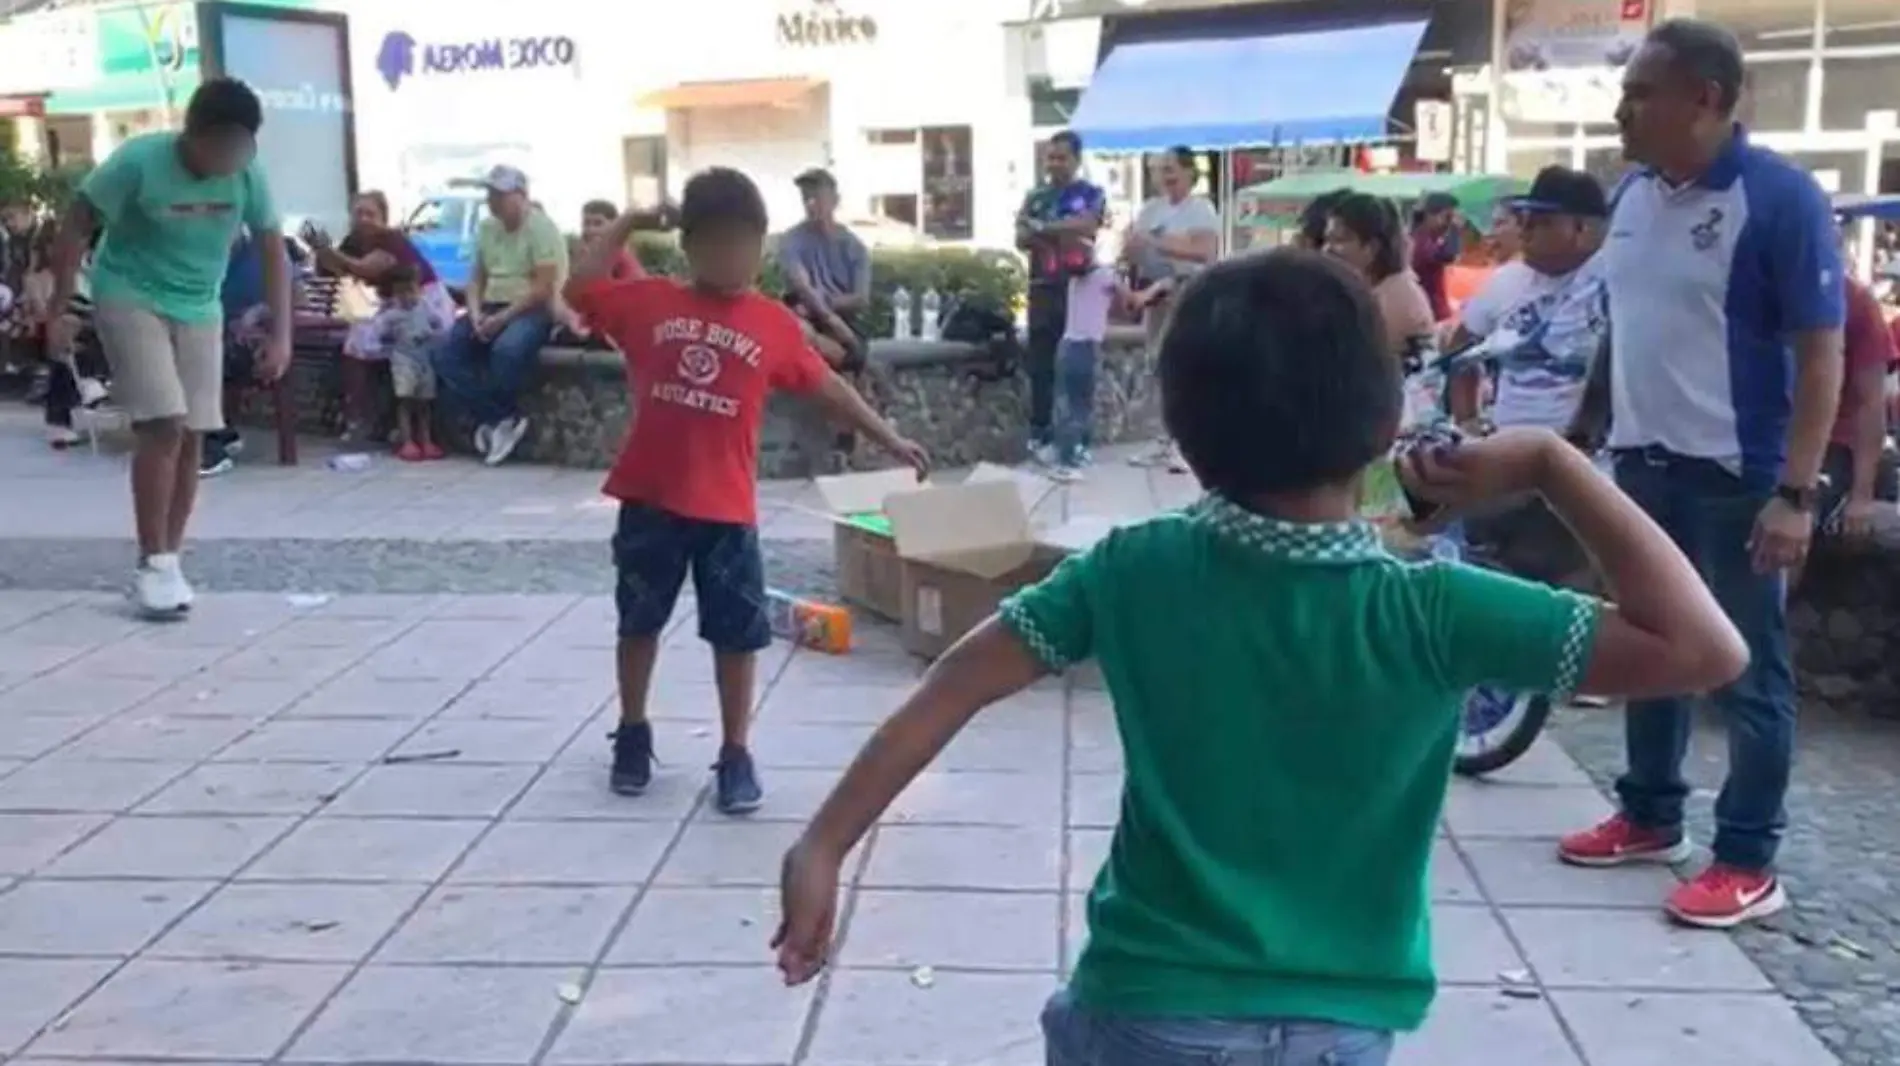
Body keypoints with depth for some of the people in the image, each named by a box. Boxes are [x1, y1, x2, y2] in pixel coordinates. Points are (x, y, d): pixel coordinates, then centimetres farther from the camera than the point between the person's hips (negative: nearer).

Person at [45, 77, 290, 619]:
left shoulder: (248, 174, -10)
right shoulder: (138, 161, -20)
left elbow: (272, 250, 0)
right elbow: (75, 228, -11)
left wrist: (280, 334, -5)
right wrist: (59, 311, -12)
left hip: (199, 310, 4)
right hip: (131, 300, -4)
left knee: (190, 437, 1)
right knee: (163, 426, -17)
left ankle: (168, 560, 13)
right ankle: (153, 564, -8)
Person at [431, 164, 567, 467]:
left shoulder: (541, 227, -9)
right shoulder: (486, 228, 12)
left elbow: (543, 289, -17)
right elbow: (476, 278, 13)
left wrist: (502, 318, -20)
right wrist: (476, 314, -7)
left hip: (533, 310, -7)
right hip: (491, 308, 7)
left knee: (506, 350, -38)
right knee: (446, 353, -16)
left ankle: (495, 420, -14)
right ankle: (507, 419, -17)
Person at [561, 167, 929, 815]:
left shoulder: (773, 324, 0)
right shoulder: (648, 302, 1)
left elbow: (828, 387, 8)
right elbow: (579, 288, 7)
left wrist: (889, 439, 9)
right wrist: (626, 224, 3)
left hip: (726, 508, 0)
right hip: (650, 499, 1)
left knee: (736, 635, 5)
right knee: (639, 622, 14)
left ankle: (735, 755, 18)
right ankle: (632, 737, 33)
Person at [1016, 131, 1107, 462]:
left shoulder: (1092, 194, 4)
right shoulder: (1035, 196, 14)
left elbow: (1085, 227, -14)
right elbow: (1022, 239, 4)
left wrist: (1041, 228, -11)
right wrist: (1063, 234, -13)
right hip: (1043, 288, 3)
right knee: (1040, 364, 2)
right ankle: (1040, 434, 8)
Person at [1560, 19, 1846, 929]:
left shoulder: (1780, 198, -14)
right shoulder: (1634, 193, 6)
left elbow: (1820, 353, -15)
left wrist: (1796, 492, -20)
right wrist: (1581, 430, 15)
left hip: (1738, 475, -7)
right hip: (1642, 461, 7)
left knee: (1749, 671, 4)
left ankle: (1749, 863, 13)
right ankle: (1650, 817, 30)